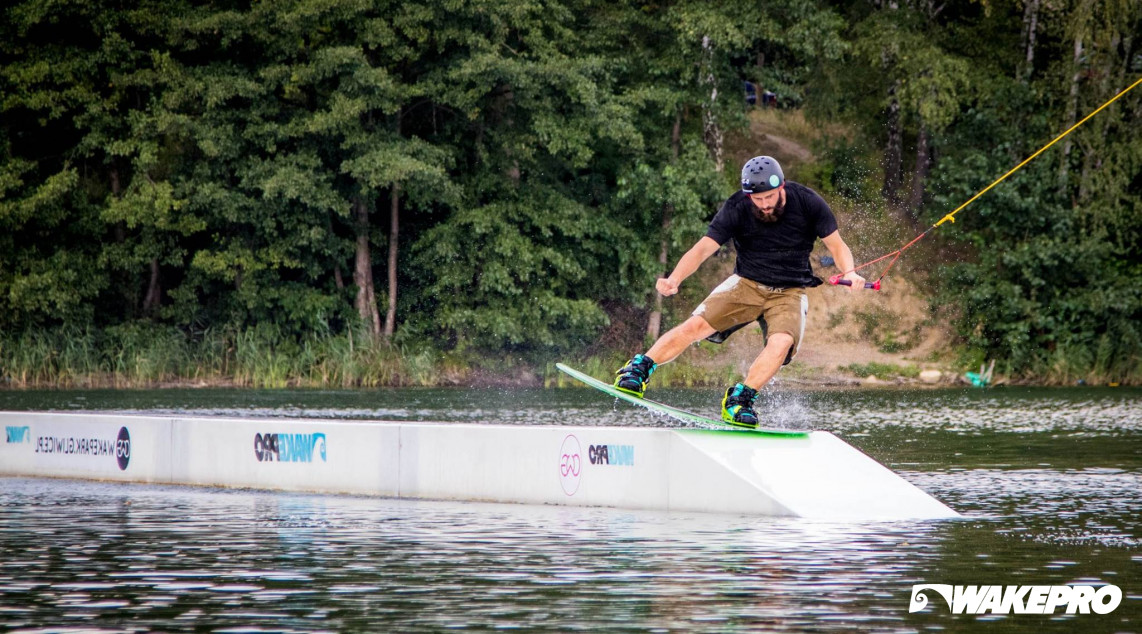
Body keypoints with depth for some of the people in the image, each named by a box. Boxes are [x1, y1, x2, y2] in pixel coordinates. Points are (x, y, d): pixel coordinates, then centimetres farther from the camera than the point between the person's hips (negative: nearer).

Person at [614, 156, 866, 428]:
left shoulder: (807, 203, -13)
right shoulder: (736, 210, -14)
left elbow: (836, 245, -5)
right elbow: (703, 248, -20)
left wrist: (849, 272, -27)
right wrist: (673, 280, -37)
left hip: (789, 292, -1)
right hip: (746, 283, 1)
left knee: (781, 342, -30)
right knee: (696, 326, -15)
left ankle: (738, 400, -20)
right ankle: (638, 370, 1)